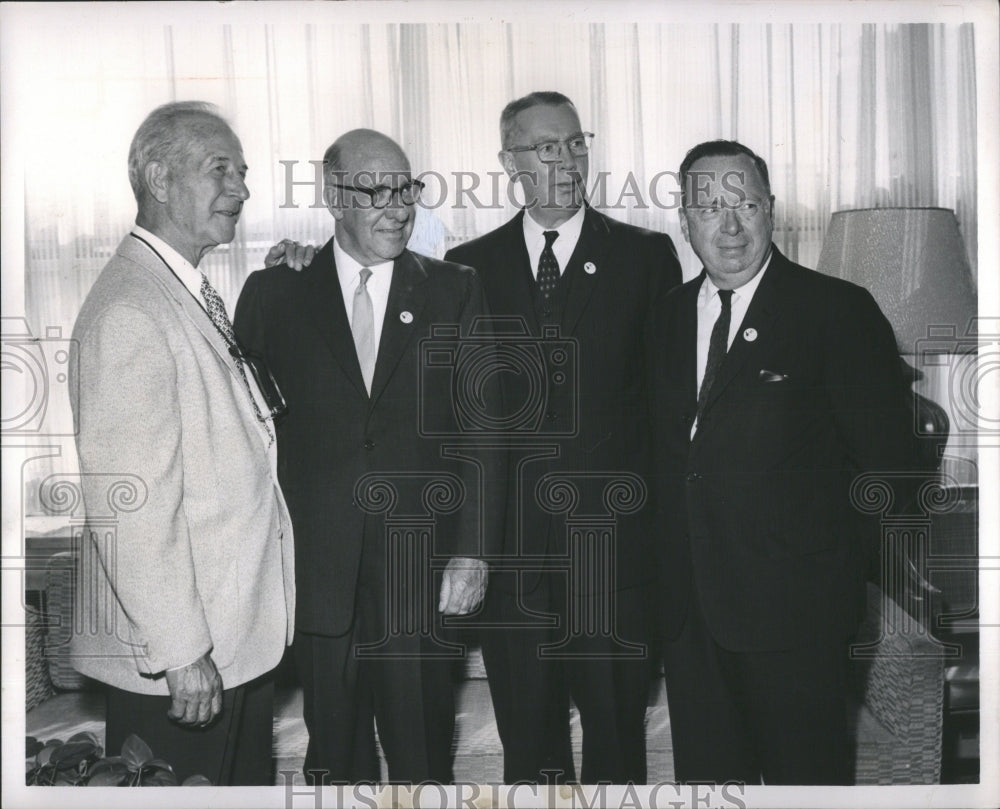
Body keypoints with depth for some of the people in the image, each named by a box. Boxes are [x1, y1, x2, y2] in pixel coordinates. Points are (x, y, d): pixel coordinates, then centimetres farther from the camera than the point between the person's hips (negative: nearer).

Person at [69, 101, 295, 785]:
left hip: (242, 638, 9)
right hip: (174, 665, -9)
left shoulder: (199, 297, 12)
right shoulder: (129, 312, -19)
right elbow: (129, 503, -22)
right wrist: (180, 650, -20)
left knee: (249, 782, 20)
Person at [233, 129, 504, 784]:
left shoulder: (455, 292, 5)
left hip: (421, 575, 0)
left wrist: (472, 551, -5)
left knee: (422, 755, 7)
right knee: (335, 759, 12)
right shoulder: (275, 294, 4)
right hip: (316, 574, 0)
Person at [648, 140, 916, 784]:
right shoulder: (670, 316, 9)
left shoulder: (839, 311, -8)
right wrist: (672, 571, 5)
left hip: (795, 608, -5)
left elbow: (885, 460, -7)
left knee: (805, 772, 9)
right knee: (703, 770, 16)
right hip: (689, 608, 5)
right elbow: (667, 454, 12)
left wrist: (837, 571, -5)